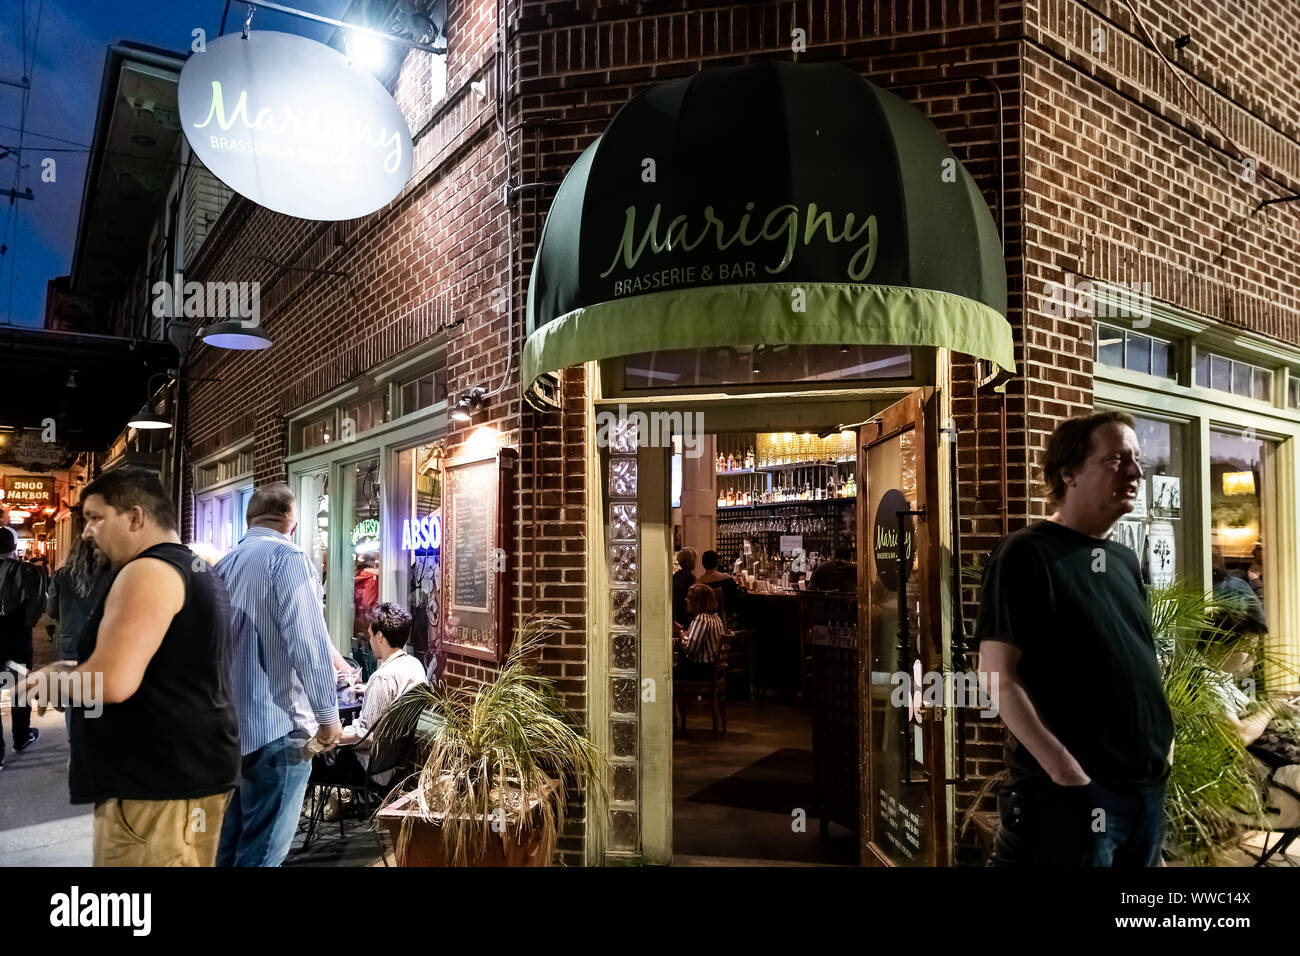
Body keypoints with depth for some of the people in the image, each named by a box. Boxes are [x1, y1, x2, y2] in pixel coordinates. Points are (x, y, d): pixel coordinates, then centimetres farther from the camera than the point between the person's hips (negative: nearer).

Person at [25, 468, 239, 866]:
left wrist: (56, 683, -4)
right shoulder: (197, 570, 16)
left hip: (160, 784, -10)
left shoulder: (148, 571, -15)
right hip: (188, 770, 10)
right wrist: (79, 671, 19)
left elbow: (114, 682, -25)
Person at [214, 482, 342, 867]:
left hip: (230, 722, 9)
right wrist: (327, 713, -12)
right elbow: (307, 641, -21)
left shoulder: (225, 564, 12)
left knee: (230, 839, 18)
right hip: (275, 723, -8)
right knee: (262, 850, -1)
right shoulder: (286, 557, -13)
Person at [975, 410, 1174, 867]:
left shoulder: (1124, 560, 12)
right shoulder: (1026, 554, -11)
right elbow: (999, 675, -17)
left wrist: (1163, 738, 10)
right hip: (1072, 790, -8)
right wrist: (1061, 766, -20)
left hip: (1147, 783, 8)